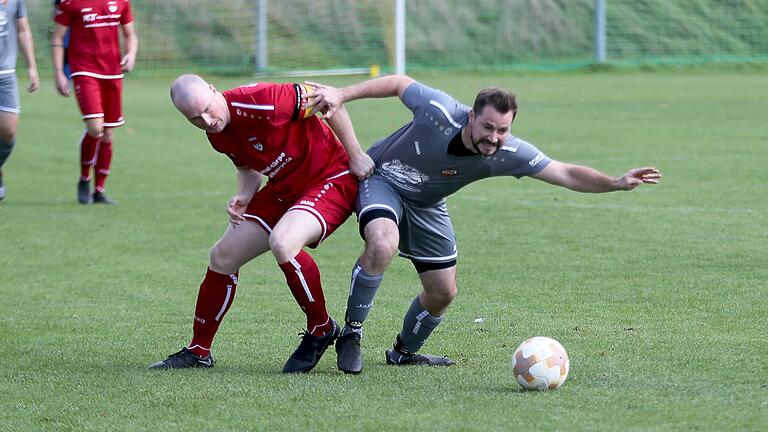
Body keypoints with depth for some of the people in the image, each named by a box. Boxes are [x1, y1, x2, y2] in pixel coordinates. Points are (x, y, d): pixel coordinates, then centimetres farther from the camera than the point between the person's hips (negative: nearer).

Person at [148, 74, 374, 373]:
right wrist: (243, 197, -5)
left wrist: (355, 155, -17)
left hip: (331, 178, -9)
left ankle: (321, 329, -11)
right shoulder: (218, 136, -3)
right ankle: (198, 351, 23)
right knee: (222, 256, 6)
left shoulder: (259, 101, -29)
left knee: (282, 242, -34)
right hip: (284, 190, 9)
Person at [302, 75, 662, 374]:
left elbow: (567, 174, -23)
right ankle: (351, 334, -17)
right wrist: (342, 95, -22)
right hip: (381, 180, -5)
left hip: (426, 206, 5)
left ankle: (404, 352, 36)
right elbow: (398, 83, -17)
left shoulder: (508, 154, -25)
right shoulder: (439, 112, -35)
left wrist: (616, 183, -36)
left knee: (443, 292, 6)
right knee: (383, 245, -36)